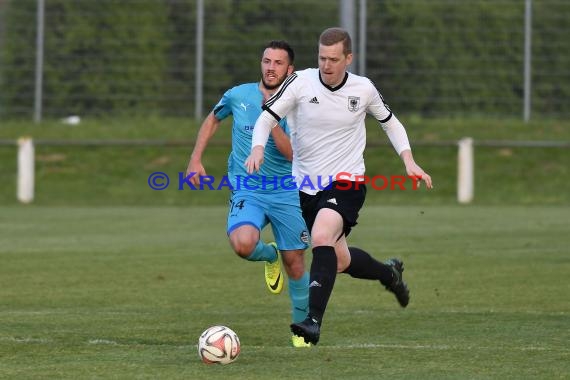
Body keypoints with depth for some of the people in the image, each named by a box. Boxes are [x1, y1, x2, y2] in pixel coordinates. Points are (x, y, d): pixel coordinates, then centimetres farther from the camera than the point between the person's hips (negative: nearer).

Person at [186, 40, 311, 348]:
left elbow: (292, 153, -18)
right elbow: (213, 119, 17)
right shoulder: (239, 96, -2)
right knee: (243, 244, -29)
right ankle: (269, 256, 9)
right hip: (246, 192, 0)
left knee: (294, 263, 3)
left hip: (287, 193, 0)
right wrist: (195, 159, 10)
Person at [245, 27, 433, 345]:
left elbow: (390, 122, 12)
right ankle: (389, 272, 44)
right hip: (306, 186, 3)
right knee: (340, 261, 11)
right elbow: (267, 117, -8)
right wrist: (258, 148, -29)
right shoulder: (301, 82, -8)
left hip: (346, 181, -3)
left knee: (322, 238, -30)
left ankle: (314, 322, -31)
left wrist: (409, 161, 1)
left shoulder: (363, 89, -5)